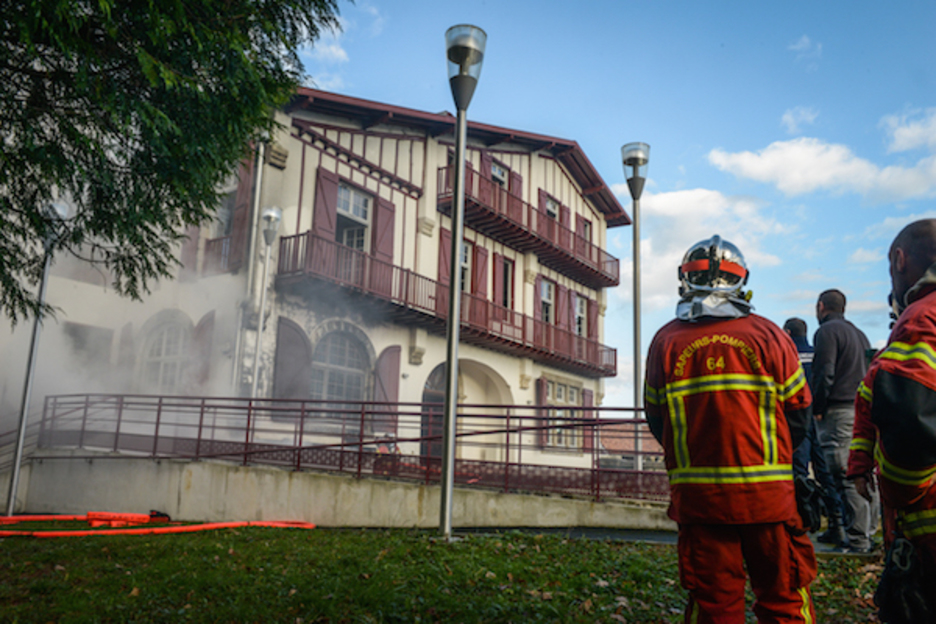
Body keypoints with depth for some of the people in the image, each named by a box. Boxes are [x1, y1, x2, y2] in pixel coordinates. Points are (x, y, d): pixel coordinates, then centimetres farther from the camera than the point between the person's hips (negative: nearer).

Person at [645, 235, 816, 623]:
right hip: (767, 494, -1)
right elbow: (798, 414, 4)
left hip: (697, 497, 1)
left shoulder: (666, 340, 1)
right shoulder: (768, 335, -2)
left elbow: (656, 420, 7)